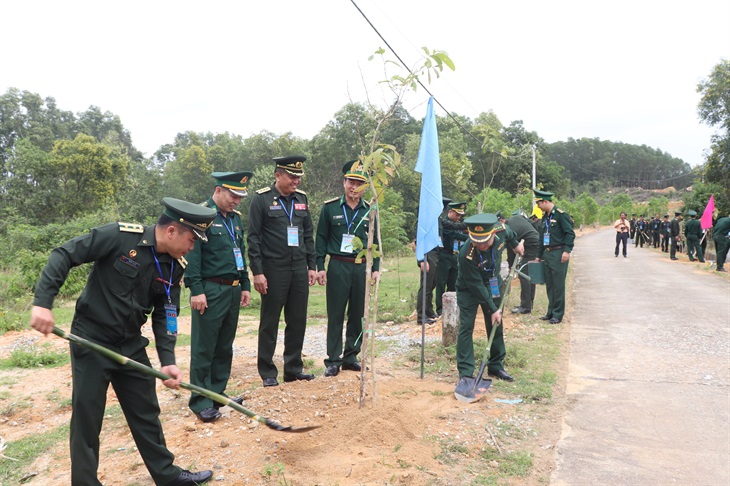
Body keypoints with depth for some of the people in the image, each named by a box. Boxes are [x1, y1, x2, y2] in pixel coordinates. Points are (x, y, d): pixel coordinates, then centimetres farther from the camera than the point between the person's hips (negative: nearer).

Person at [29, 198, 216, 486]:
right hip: (91, 341, -5)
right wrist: (42, 302, -25)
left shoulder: (175, 266, -3)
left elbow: (165, 315, 0)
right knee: (86, 420, 4)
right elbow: (64, 255, -17)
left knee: (147, 414, 15)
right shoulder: (120, 236, -20)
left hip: (132, 345, 6)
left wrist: (168, 361, -9)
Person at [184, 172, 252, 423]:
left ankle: (217, 394, 26)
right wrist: (196, 289, -19)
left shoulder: (236, 218, 15)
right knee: (204, 348, 0)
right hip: (210, 291, -8)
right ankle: (201, 402, 10)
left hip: (233, 290, 8)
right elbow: (192, 254, -15)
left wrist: (245, 285, 18)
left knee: (225, 347, 14)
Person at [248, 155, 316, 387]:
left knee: (298, 321, 10)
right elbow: (253, 238, -8)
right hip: (274, 270, -5)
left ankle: (293, 368, 24)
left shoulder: (301, 198, 10)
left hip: (299, 270, 5)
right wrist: (257, 272, -12)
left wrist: (312, 266, 10)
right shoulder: (261, 199, -6)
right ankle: (268, 372, 17)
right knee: (270, 323, 5)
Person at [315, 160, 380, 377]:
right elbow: (321, 239, 2)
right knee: (335, 315, 1)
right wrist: (319, 267, -3)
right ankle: (333, 360, 11)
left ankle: (351, 357, 22)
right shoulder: (330, 207, 0)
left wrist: (376, 268, 6)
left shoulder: (369, 210, 7)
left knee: (359, 315, 8)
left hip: (362, 268, 3)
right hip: (338, 267, -3)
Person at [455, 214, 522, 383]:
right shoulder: (466, 255, -37)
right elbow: (476, 286, -27)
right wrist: (492, 309, -21)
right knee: (466, 327, -9)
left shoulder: (501, 230, -25)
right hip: (469, 289, -5)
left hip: (494, 284, 5)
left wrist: (515, 244, 22)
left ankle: (496, 366, 24)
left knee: (496, 325, 11)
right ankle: (465, 372, -1)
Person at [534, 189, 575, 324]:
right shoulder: (545, 216, 15)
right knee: (549, 284, 11)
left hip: (559, 254, -8)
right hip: (547, 254, 8)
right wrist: (539, 255, 22)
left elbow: (570, 233, -14)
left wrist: (567, 251, -21)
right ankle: (551, 312, 20)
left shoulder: (561, 214, -10)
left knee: (558, 285, -3)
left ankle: (558, 314, 4)